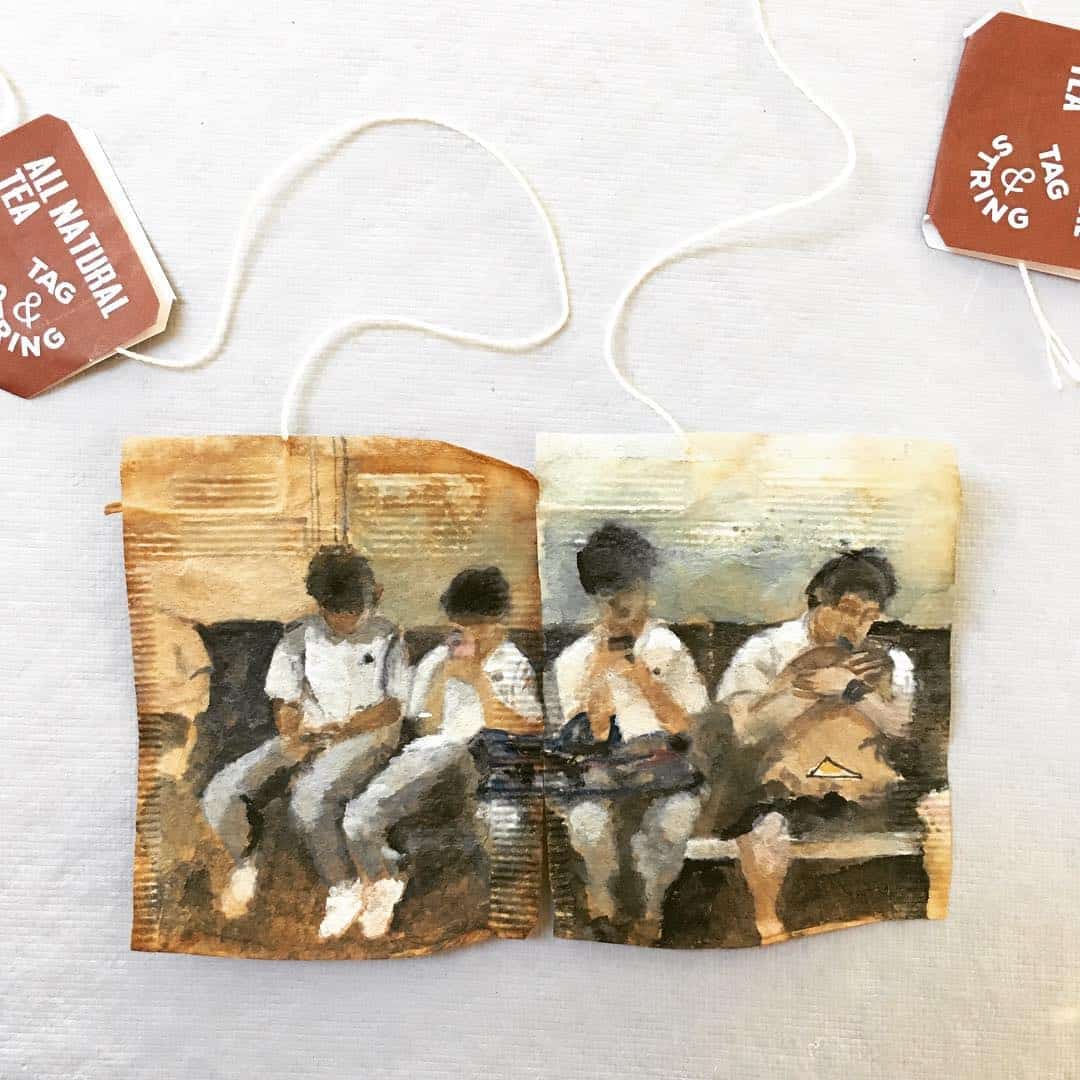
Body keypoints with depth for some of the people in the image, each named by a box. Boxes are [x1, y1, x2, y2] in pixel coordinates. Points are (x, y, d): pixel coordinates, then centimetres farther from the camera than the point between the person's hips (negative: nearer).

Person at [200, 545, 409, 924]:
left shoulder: (386, 636, 1)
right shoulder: (301, 636, 9)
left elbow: (392, 707, -4)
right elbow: (285, 701, 7)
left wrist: (338, 729, -14)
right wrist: (292, 738, -14)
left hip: (366, 734, -4)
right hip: (308, 734, 5)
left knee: (308, 799, -34)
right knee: (218, 796, -15)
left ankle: (342, 888, -10)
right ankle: (246, 860, 15)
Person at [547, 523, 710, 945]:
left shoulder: (668, 649, 5)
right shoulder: (574, 660, 6)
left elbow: (683, 726, -3)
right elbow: (590, 738, 0)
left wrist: (639, 674, -13)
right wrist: (599, 672, -13)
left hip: (659, 764, 0)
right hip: (601, 769, 1)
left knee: (676, 814, -33)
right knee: (588, 818, -32)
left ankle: (651, 902, -4)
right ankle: (603, 898, 0)